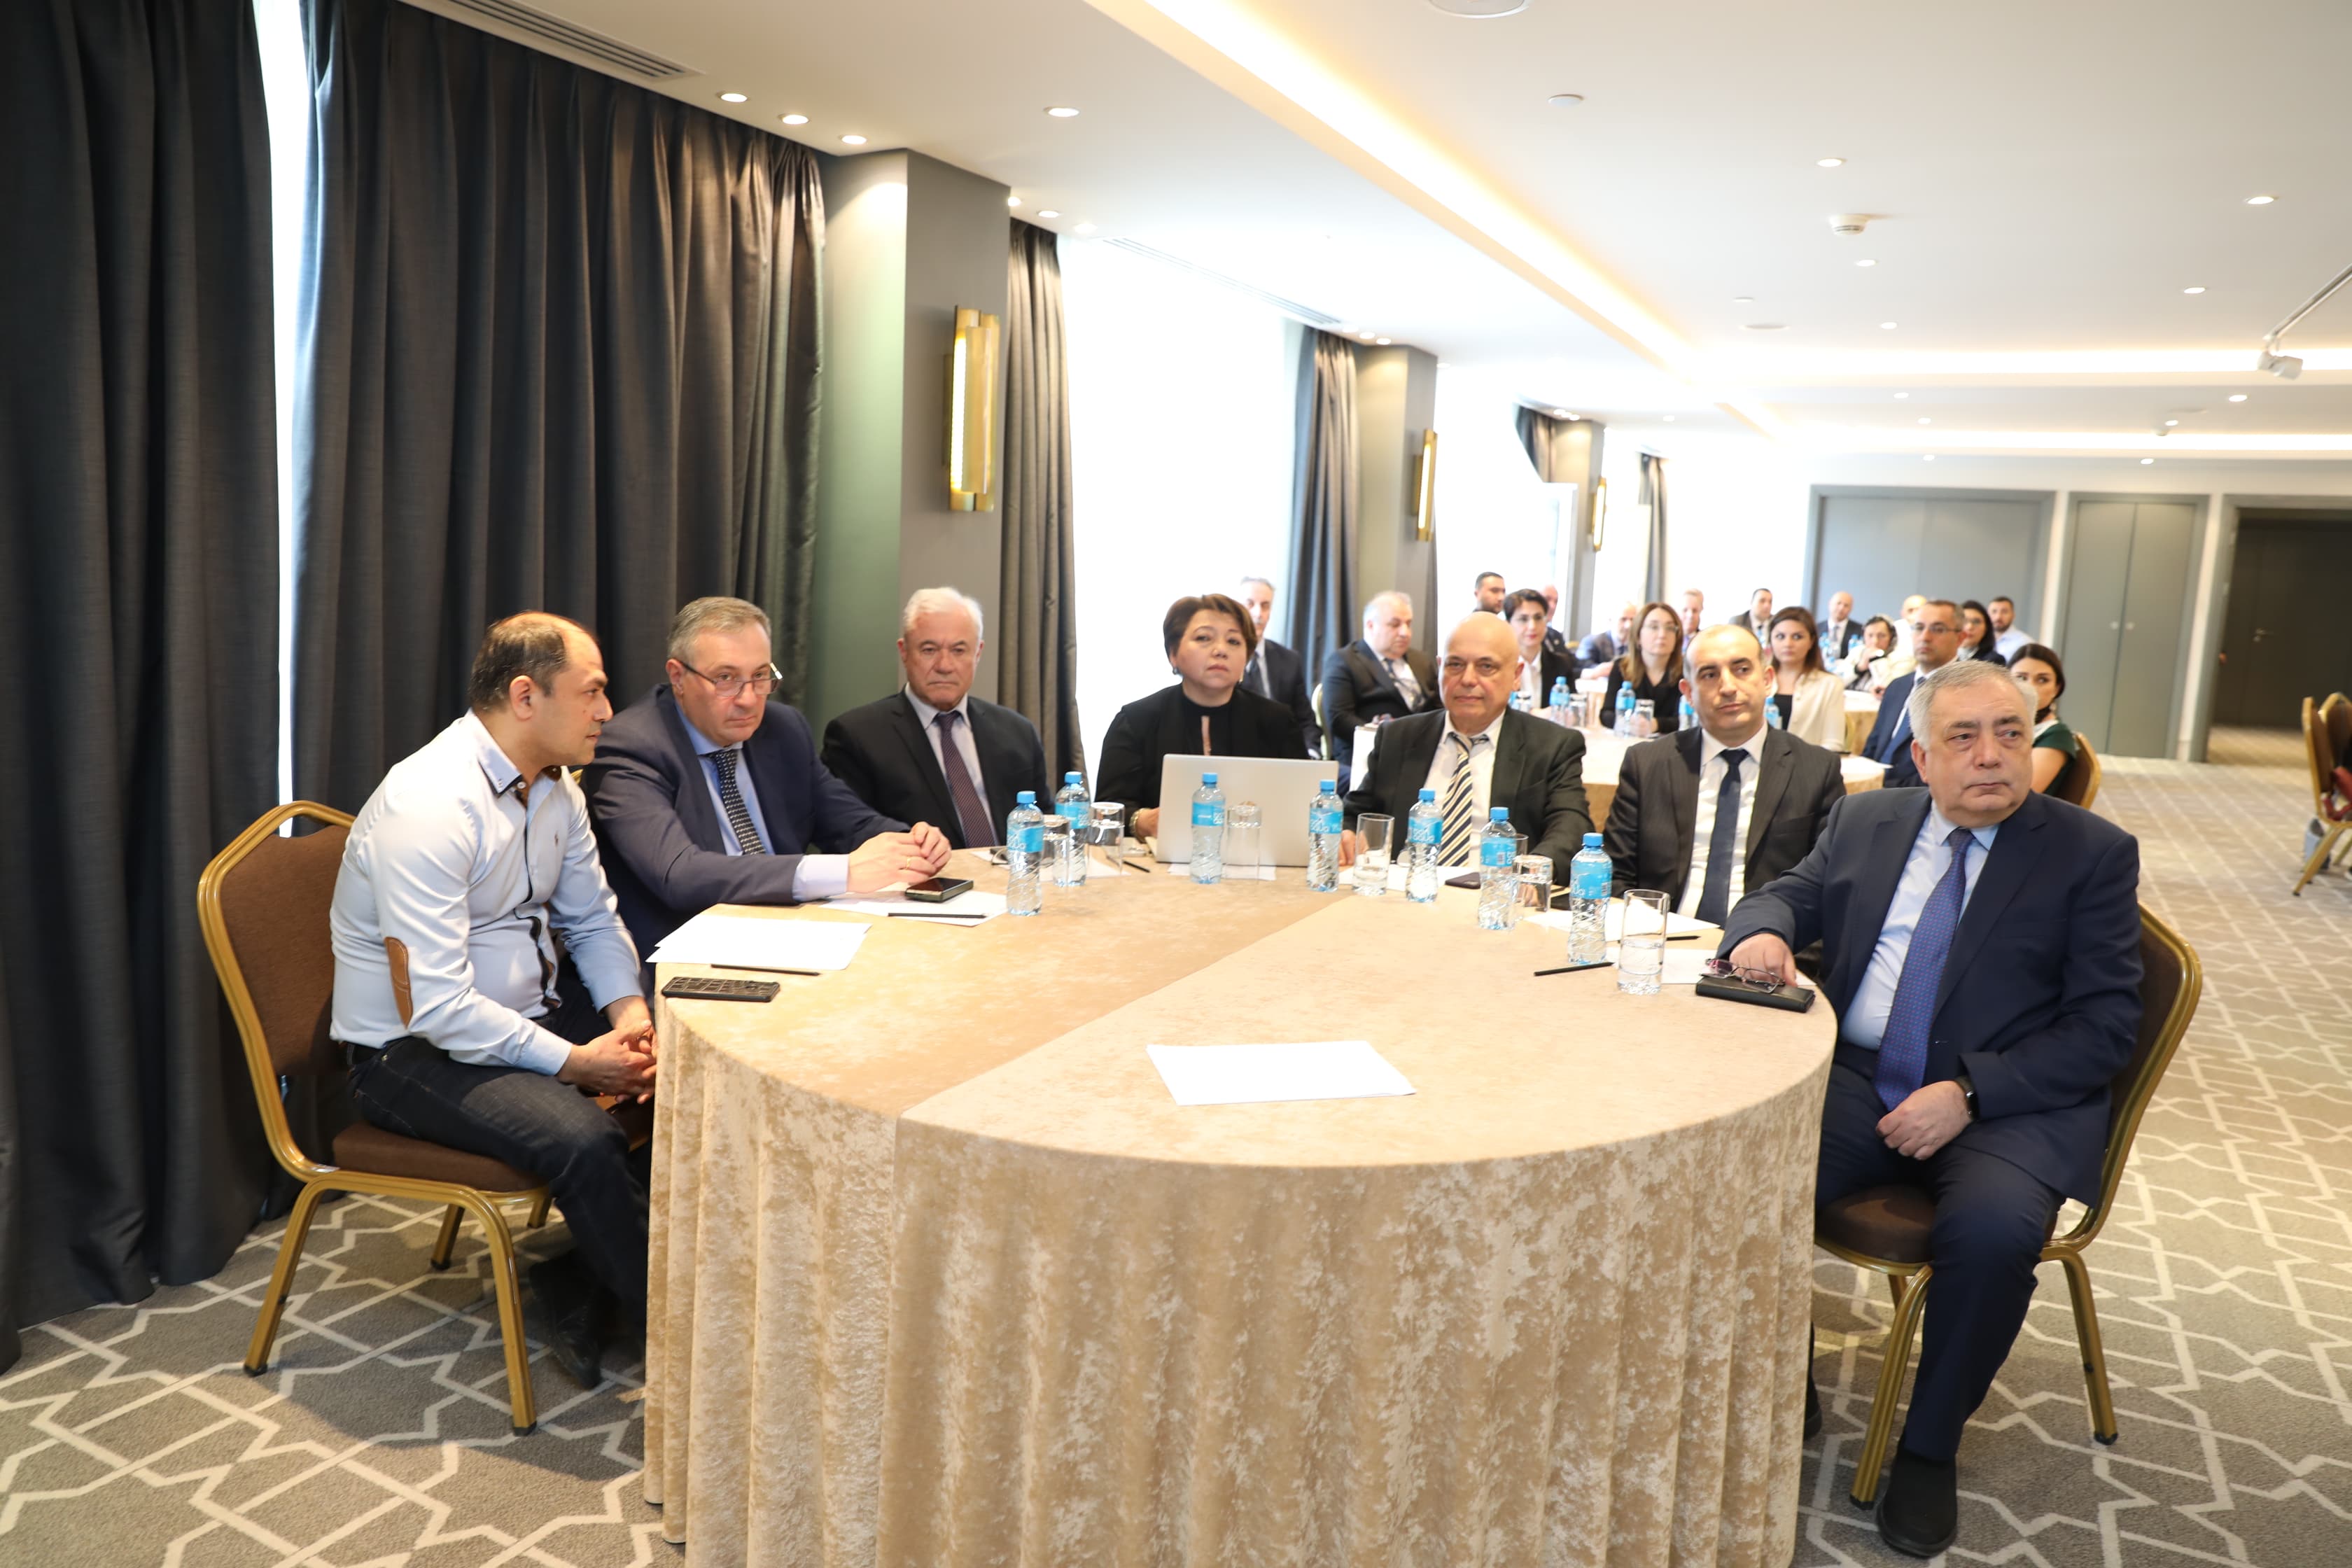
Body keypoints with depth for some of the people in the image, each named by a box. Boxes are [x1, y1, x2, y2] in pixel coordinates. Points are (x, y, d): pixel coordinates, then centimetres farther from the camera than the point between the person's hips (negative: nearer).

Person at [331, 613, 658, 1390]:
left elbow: (593, 919, 11)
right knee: (583, 1138, -31)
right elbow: (435, 1008, -27)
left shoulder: (555, 785, 3)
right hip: (414, 1051, -8)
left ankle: (580, 1281, 2)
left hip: (529, 1012, 9)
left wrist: (628, 1009, -8)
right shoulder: (430, 805, -24)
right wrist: (574, 1062, -27)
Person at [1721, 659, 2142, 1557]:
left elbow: (2104, 1025, -4)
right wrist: (1762, 932, -9)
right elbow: (1789, 896, 18)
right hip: (1856, 1080, 3)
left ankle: (1930, 1448, -5)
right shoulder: (1866, 822, 11)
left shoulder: (2094, 854, 0)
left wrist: (1968, 1092, -18)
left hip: (2010, 1103, -2)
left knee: (1994, 1228, -33)